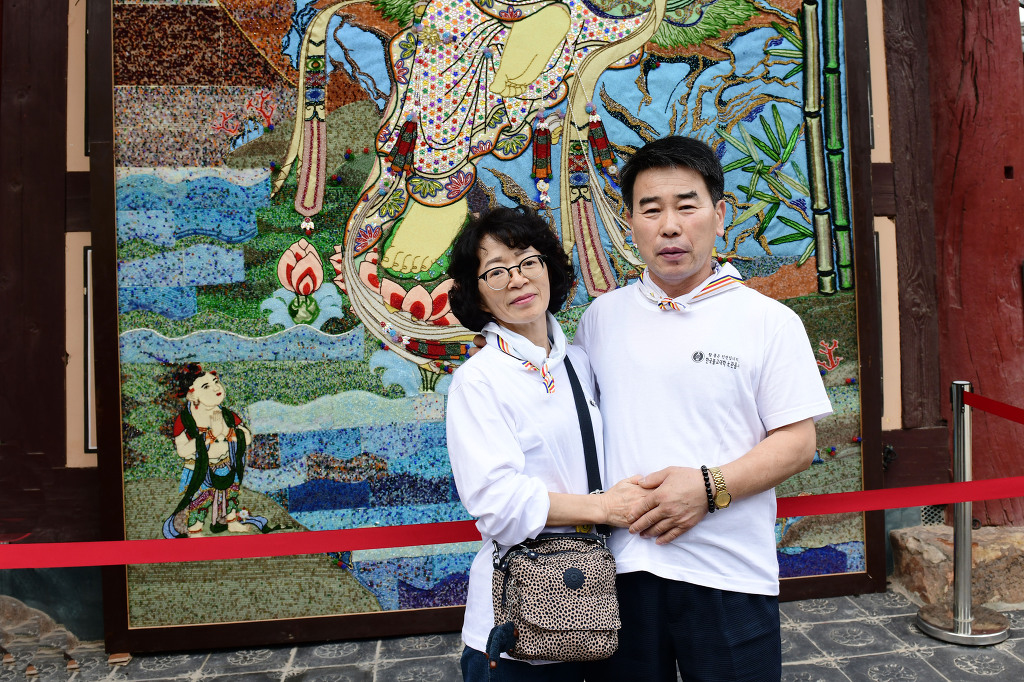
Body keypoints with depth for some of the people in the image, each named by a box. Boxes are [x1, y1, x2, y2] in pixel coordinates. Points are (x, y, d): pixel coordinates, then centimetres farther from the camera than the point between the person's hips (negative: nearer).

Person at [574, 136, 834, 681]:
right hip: (622, 566, 3)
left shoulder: (770, 321, -3)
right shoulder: (600, 317, 6)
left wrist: (709, 487, -18)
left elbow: (797, 442, -5)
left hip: (728, 574, -2)